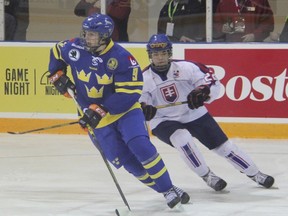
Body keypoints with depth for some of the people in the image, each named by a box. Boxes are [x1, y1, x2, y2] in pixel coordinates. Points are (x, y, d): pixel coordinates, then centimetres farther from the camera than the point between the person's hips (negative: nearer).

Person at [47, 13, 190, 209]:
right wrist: (57, 75, 0)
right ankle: (164, 192, 7)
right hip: (98, 118, 4)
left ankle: (170, 189, -12)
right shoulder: (74, 49, -8)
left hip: (125, 111, -3)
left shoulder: (121, 58, -22)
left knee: (140, 146, -26)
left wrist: (101, 110, -32)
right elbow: (56, 52, 15)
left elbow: (130, 92, -25)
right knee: (125, 160, -6)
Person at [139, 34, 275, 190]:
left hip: (194, 115, 1)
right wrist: (143, 109, -34)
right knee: (182, 138, -33)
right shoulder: (144, 77, -9)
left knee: (223, 146, 0)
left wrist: (202, 92, -34)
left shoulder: (185, 67, -11)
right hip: (164, 122, -1)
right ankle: (207, 176, -15)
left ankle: (255, 174, 17)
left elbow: (212, 81, -12)